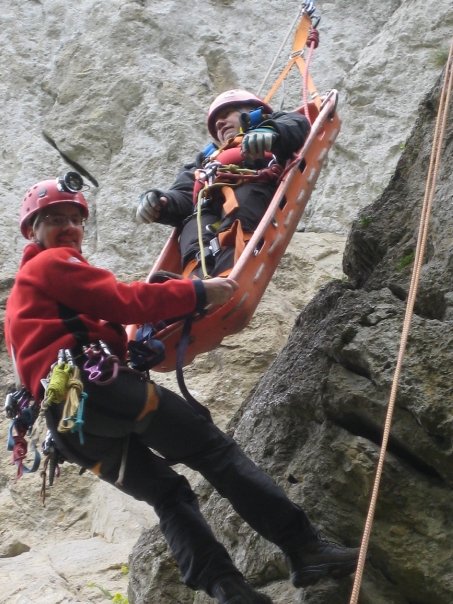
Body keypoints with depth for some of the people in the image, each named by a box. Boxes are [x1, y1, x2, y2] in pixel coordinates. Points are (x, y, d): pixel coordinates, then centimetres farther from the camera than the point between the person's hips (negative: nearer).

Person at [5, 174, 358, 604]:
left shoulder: (20, 296, 36)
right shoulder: (54, 263, 7)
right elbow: (123, 301, -4)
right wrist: (197, 292, 0)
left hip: (68, 425, 9)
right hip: (97, 384, -9)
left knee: (168, 494, 10)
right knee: (215, 451, -8)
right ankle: (304, 548, -13)